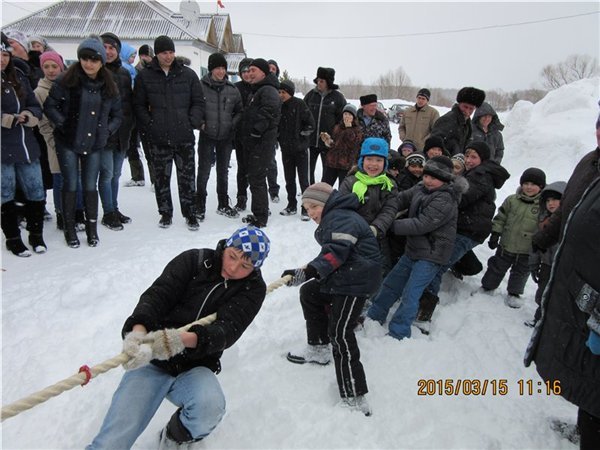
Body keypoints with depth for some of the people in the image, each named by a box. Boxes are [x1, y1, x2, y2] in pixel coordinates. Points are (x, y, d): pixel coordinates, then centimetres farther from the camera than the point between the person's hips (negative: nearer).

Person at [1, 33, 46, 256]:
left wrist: (27, 116, -9)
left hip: (27, 145, 4)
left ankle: (36, 234, 24)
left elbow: (36, 108, 11)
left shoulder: (18, 77, 12)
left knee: (36, 193, 7)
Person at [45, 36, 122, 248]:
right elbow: (50, 105, -5)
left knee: (90, 186, 6)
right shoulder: (67, 81, -7)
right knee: (70, 185, 4)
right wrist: (64, 125, -10)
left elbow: (117, 114, 11)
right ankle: (70, 229, 17)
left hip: (94, 144, 2)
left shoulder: (109, 85, 3)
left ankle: (92, 229, 19)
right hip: (68, 143, -2)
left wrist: (107, 131, -1)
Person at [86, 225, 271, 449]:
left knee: (210, 406, -31)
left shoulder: (253, 288, -4)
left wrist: (183, 339, -38)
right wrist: (138, 331, -36)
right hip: (152, 361, 0)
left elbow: (226, 330, -18)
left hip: (195, 368, 1)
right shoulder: (193, 260, -3)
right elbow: (157, 295, -13)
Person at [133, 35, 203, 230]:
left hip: (184, 136, 0)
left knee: (187, 177, 4)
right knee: (161, 177, 8)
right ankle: (165, 213, 22)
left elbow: (198, 102, 7)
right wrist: (148, 125, -6)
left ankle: (190, 213, 16)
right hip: (158, 138, 0)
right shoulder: (145, 77, 4)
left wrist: (192, 122, -5)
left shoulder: (188, 75, 5)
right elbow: (139, 105, 6)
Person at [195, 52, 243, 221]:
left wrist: (233, 124, -3)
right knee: (204, 171, 0)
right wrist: (200, 123, -12)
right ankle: (200, 206, 13)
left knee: (223, 171, 14)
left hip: (226, 137, 3)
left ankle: (223, 205, 27)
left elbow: (239, 111, 11)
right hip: (207, 136, -3)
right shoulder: (201, 86, -8)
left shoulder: (232, 89, 1)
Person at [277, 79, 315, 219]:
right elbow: (276, 125, 15)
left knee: (303, 180, -1)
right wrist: (280, 138, 4)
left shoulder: (299, 104, -9)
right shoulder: (279, 106, 4)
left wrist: (301, 135, -7)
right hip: (286, 149, 5)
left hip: (300, 149, -5)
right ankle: (291, 206, 25)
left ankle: (306, 208, 6)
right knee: (289, 180, 13)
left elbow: (311, 124, -9)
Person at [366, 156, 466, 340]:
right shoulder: (421, 189, 4)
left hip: (431, 255, -8)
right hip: (413, 250, 9)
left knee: (409, 295, -9)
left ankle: (398, 334, 4)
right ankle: (374, 317, 31)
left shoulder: (445, 200, -21)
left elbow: (421, 225, -26)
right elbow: (402, 199, 3)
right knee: (391, 284, 16)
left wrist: (391, 225, -24)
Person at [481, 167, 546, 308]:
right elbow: (500, 218, 3)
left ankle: (514, 293, 34)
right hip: (506, 245, 1)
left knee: (521, 272, 15)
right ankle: (486, 287, 33)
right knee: (497, 268, 16)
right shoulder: (512, 200, -3)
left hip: (527, 251, -1)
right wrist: (495, 234, -2)